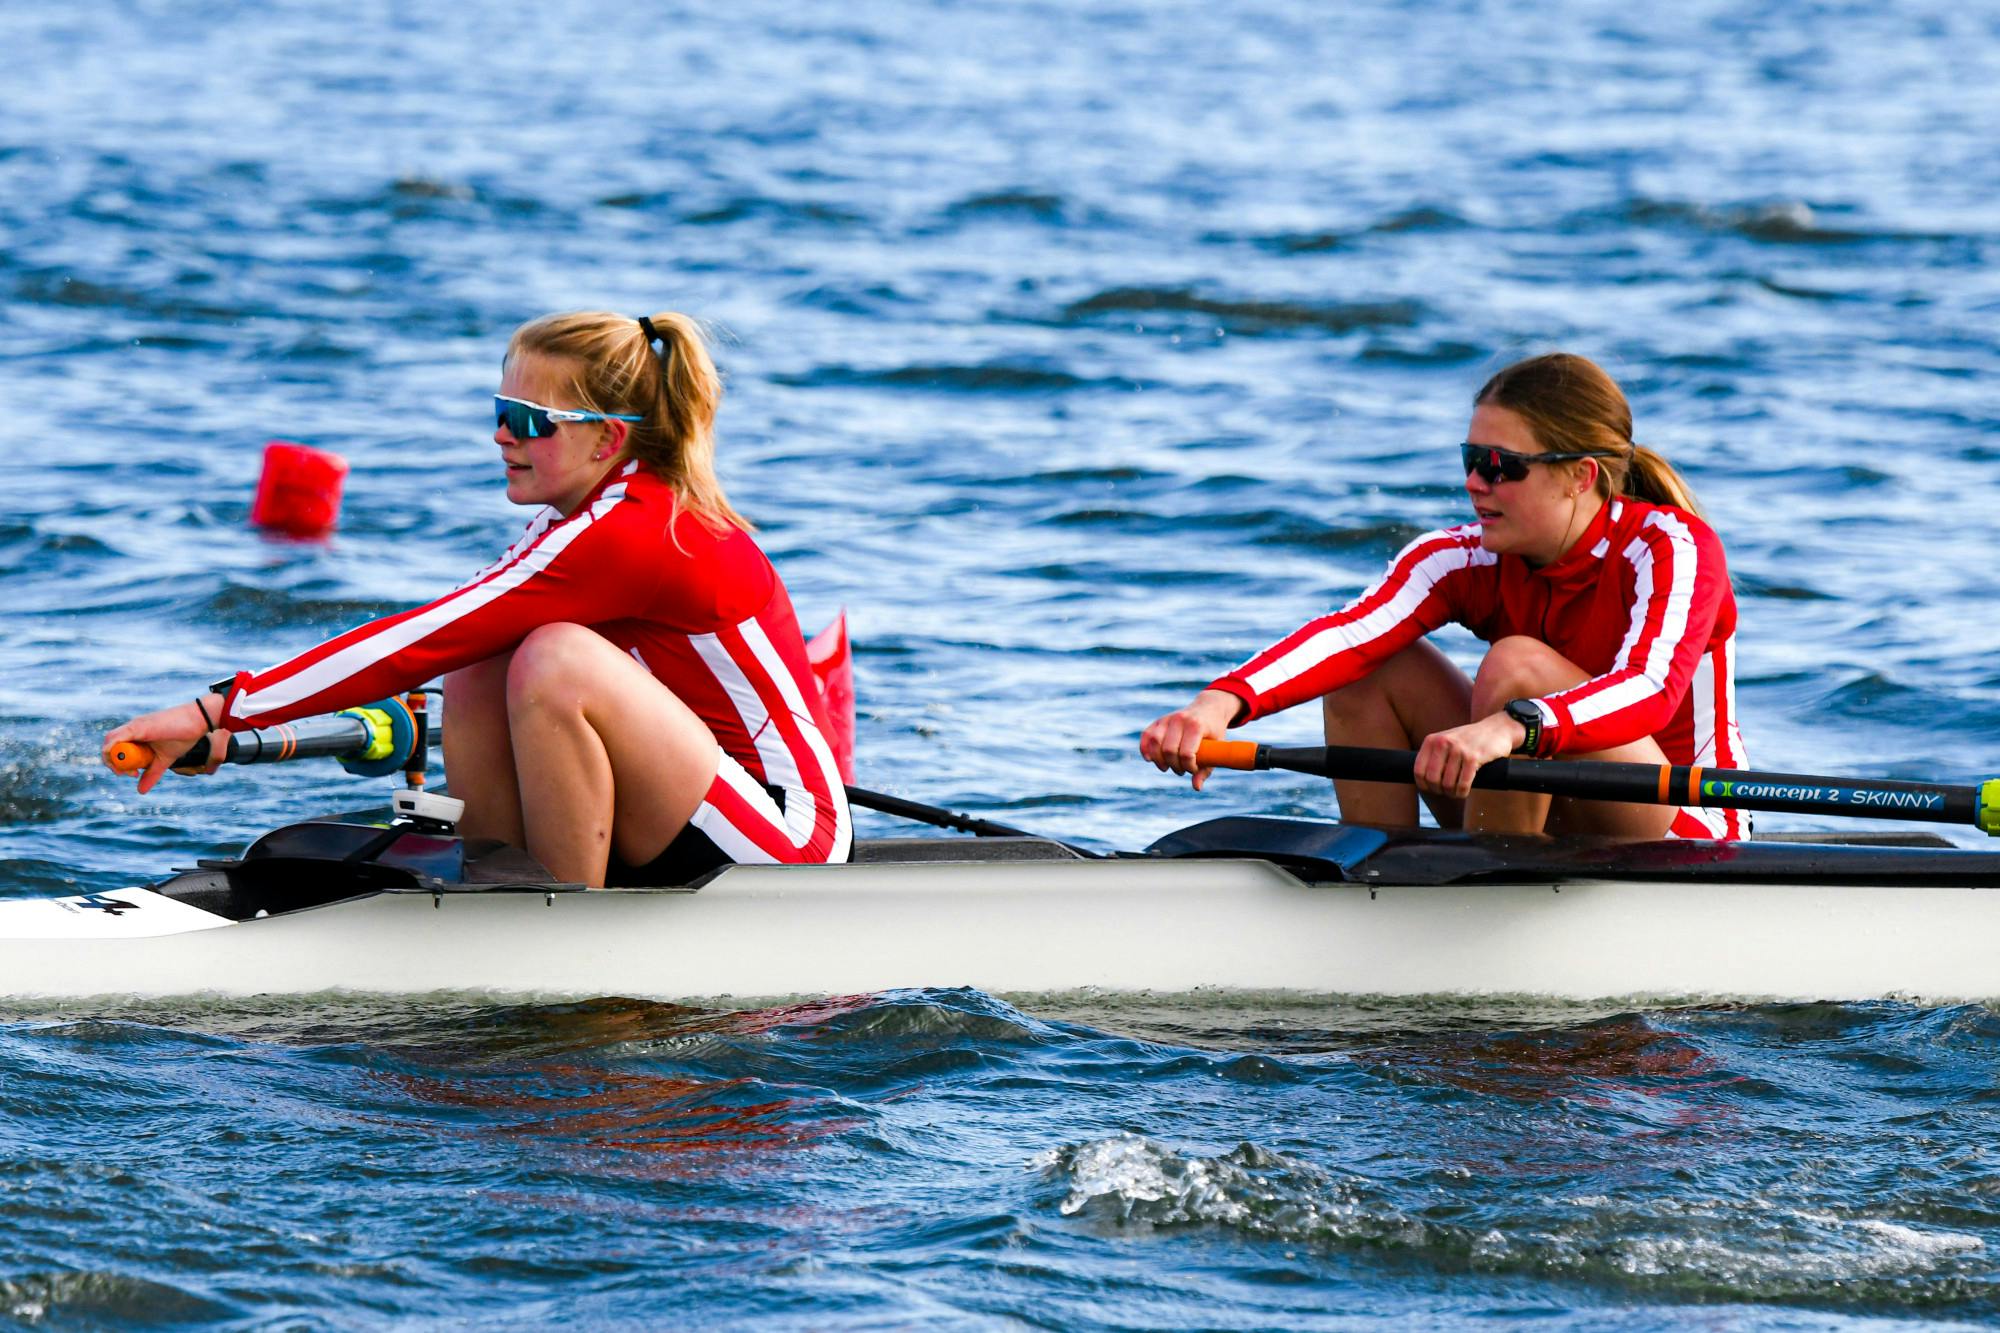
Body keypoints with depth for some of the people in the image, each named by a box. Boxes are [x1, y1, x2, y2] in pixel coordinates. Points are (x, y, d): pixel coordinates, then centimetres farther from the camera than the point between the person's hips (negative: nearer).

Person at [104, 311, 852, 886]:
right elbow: (444, 644, 15)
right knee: (480, 672, 1)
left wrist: (220, 710, -24)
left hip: (788, 842, -10)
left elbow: (425, 641, -24)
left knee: (555, 659, -27)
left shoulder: (625, 533, -20)